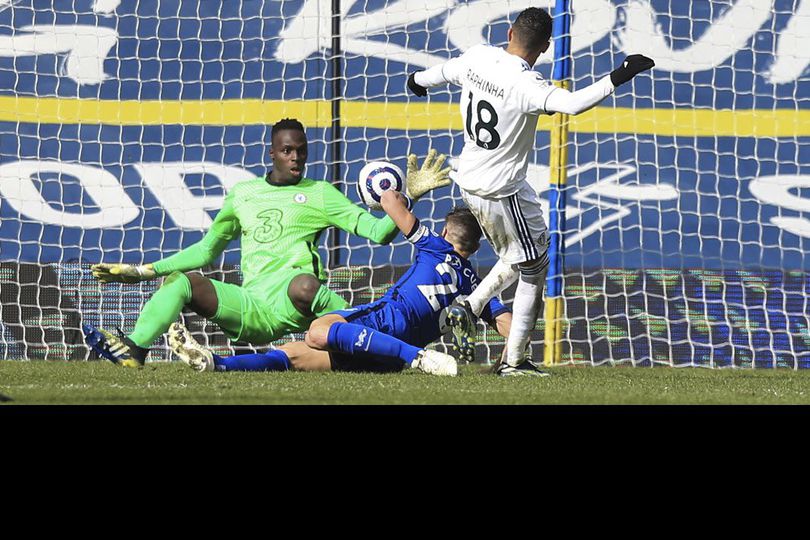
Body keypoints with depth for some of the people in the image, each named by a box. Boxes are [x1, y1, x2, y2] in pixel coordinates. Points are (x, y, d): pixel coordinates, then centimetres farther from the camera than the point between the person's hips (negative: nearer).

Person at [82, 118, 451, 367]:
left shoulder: (319, 195, 12)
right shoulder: (242, 193, 24)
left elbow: (378, 231, 5)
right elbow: (206, 251, 32)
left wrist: (408, 195, -11)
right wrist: (142, 271, 29)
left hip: (291, 300, -5)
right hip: (252, 307, 5)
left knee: (304, 285, -40)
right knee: (180, 280, -13)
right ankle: (133, 351, -32)